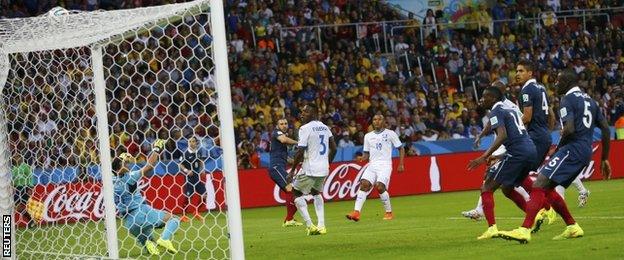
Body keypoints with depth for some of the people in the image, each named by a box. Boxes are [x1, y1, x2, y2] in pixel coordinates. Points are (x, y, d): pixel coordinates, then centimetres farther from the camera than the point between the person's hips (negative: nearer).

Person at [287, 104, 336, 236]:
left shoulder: (305, 128, -12)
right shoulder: (325, 127, 11)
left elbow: (300, 152, -16)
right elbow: (334, 148, 14)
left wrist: (292, 171, -9)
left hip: (310, 169, -7)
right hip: (324, 168, 7)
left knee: (297, 193, 11)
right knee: (316, 192, 29)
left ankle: (310, 226, -1)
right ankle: (321, 225, 17)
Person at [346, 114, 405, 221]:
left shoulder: (390, 134, 5)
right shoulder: (368, 136, 17)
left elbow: (401, 148, 9)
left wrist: (401, 164, -1)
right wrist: (362, 158, -4)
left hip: (385, 165, -4)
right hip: (372, 165, 4)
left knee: (380, 186, -21)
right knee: (364, 184, -18)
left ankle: (389, 212, -2)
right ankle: (356, 212, -25)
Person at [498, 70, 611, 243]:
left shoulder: (567, 99, -5)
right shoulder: (588, 99, 22)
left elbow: (569, 129, -19)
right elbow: (606, 129, 20)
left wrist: (558, 149, -3)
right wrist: (604, 159, 24)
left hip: (572, 149, -9)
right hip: (586, 152, 9)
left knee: (540, 184, -18)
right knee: (547, 189, 17)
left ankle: (524, 230, -31)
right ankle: (573, 228, 17)